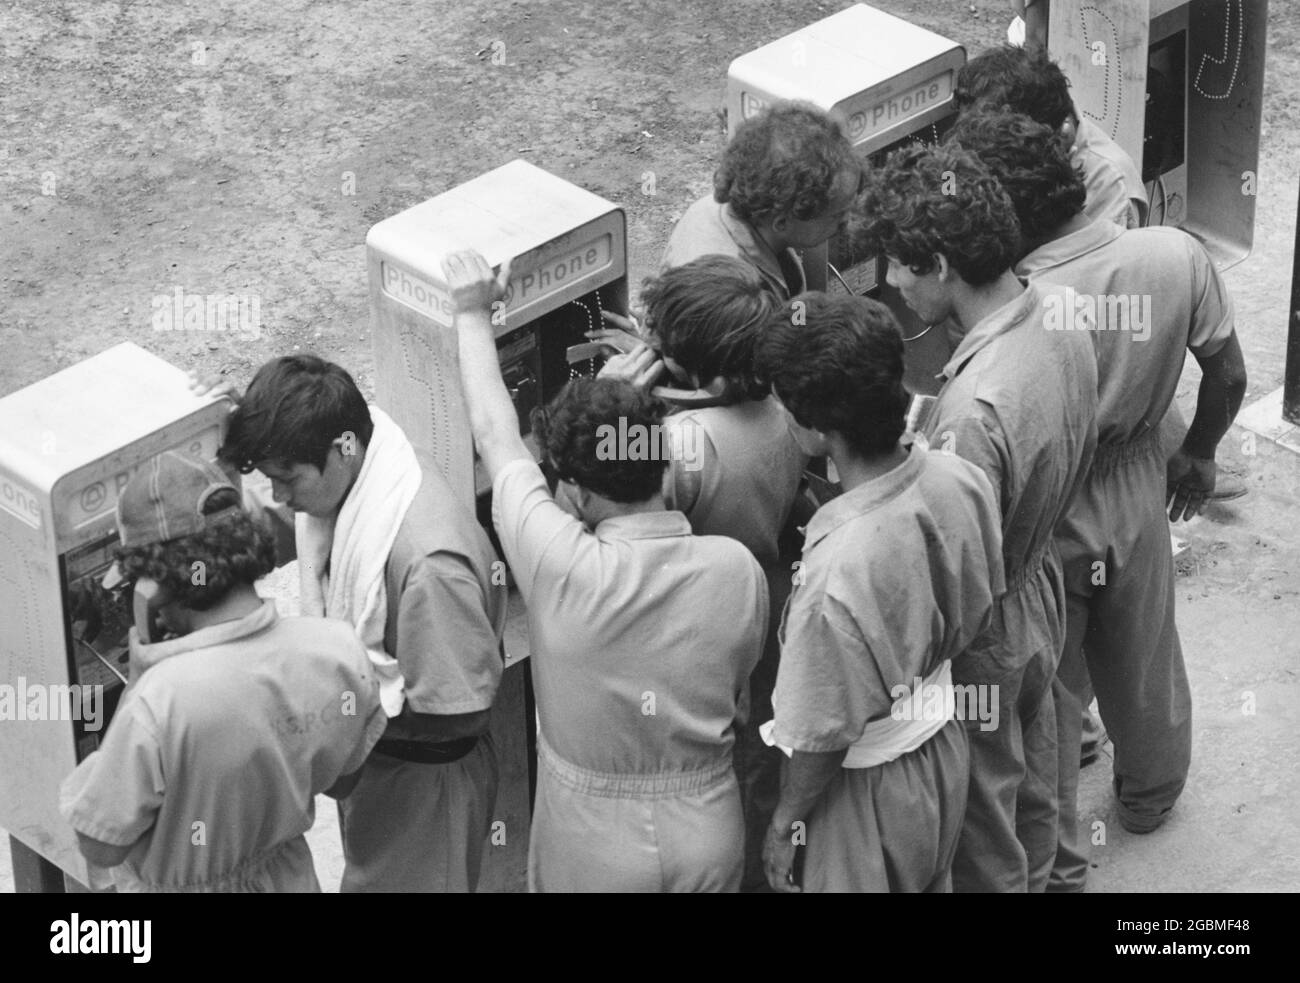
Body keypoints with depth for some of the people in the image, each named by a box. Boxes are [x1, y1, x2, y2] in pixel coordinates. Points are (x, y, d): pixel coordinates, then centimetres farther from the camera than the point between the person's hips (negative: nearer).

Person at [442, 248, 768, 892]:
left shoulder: (562, 568, -26)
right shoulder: (736, 569, -17)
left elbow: (495, 435, -12)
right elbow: (738, 688, 1)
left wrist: (473, 312, 1)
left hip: (595, 848, -2)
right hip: (709, 832, 2)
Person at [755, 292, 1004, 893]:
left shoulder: (837, 572, -38)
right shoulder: (961, 480, -17)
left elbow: (824, 735, -24)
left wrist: (785, 821, -7)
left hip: (871, 787, -6)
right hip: (945, 747, 6)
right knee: (930, 883, 28)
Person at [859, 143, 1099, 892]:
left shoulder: (976, 409, -40)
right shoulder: (1061, 311, -14)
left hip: (984, 641, -8)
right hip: (1044, 593, 8)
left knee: (983, 824, 17)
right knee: (1032, 784, 31)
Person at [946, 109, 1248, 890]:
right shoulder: (1175, 255, -22)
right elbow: (1228, 374, -7)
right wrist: (1199, 453, 11)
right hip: (1137, 494, 4)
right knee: (1145, 662, 30)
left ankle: (1057, 860, 37)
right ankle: (1152, 794, 55)